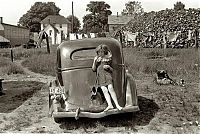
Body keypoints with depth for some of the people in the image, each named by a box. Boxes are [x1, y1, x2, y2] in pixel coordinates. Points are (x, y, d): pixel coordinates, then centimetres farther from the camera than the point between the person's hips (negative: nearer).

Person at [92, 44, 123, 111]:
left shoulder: (108, 58, 10)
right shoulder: (96, 58, 13)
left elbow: (112, 70, 14)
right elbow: (93, 69, 9)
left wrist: (109, 67, -8)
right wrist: (95, 61, -6)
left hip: (107, 75, -1)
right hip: (100, 77, 1)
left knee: (110, 89, -17)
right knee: (104, 90, -14)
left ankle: (117, 105, -16)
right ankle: (110, 105, -20)